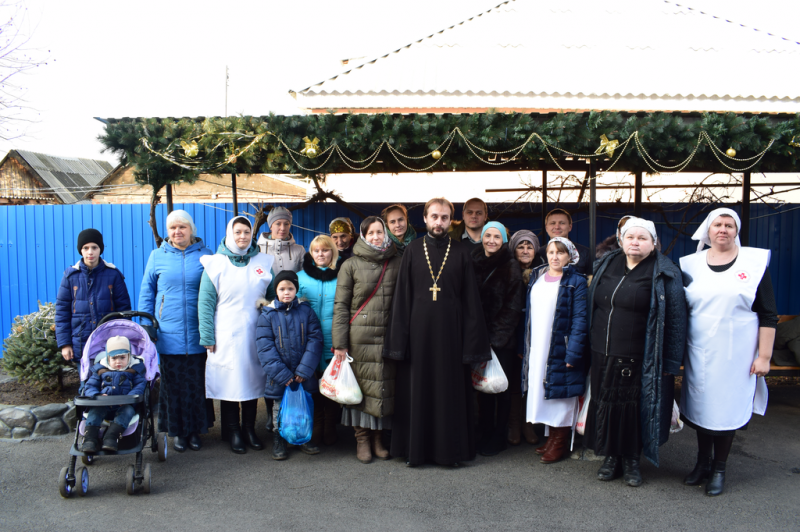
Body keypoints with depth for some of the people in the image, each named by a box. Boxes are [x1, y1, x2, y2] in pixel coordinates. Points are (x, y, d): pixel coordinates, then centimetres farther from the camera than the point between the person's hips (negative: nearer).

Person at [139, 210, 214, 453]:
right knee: (172, 384, 8)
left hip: (198, 335, 0)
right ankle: (176, 431, 23)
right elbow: (146, 294, 10)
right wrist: (146, 328, 4)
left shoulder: (205, 255, 2)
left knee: (197, 384, 7)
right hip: (168, 335, 1)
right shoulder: (157, 256, 4)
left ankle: (195, 429, 23)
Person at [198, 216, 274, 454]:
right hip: (226, 337, -2)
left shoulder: (264, 262, 7)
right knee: (228, 383, 3)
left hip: (255, 335, 2)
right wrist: (207, 337, -7)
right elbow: (205, 303, -2)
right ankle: (233, 432, 18)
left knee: (253, 380, 9)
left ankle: (249, 429, 24)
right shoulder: (215, 264, 0)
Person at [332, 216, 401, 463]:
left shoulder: (397, 263, 9)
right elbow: (340, 306, 0)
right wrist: (339, 343, -6)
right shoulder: (351, 265, 2)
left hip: (388, 335, 2)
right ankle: (362, 439, 16)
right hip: (360, 335, -2)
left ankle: (379, 438, 20)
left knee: (386, 385, 4)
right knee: (361, 385, 1)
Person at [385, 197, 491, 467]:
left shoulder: (461, 252, 4)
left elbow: (471, 299, 2)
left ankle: (451, 449, 18)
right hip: (419, 330, 0)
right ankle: (415, 449, 19)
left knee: (450, 390, 5)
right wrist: (399, 340, -4)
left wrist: (472, 342, -5)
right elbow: (402, 296, 2)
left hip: (450, 330, 0)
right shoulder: (413, 250, 4)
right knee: (417, 390, 6)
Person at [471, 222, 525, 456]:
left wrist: (496, 335, -10)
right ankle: (484, 433, 21)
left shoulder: (511, 267, -3)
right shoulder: (475, 263, 8)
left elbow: (513, 306, -6)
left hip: (502, 338, -3)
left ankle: (499, 436, 16)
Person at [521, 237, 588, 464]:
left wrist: (573, 352, -18)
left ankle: (560, 443, 12)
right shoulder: (536, 277, 12)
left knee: (559, 390, -1)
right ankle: (551, 436, 23)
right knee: (541, 390, 10)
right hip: (536, 349, 6)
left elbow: (579, 319, -11)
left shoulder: (576, 282, -6)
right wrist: (525, 346, 11)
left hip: (560, 349, -6)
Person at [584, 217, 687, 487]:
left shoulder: (665, 274, -5)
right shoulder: (606, 265, 9)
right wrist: (592, 345, 14)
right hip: (604, 354, 4)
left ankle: (631, 460, 22)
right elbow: (593, 305, 16)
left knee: (635, 408, 4)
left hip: (640, 360, -4)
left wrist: (670, 362, -11)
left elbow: (675, 319, -7)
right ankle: (611, 457, 26)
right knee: (606, 404, 10)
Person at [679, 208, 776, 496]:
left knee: (727, 408, 5)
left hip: (736, 354, -2)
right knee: (700, 408, 10)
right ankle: (703, 463, 30)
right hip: (699, 354, 2)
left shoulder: (753, 262, -2)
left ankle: (719, 470, 23)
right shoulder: (691, 264, 5)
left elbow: (768, 315, -2)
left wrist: (764, 356, -6)